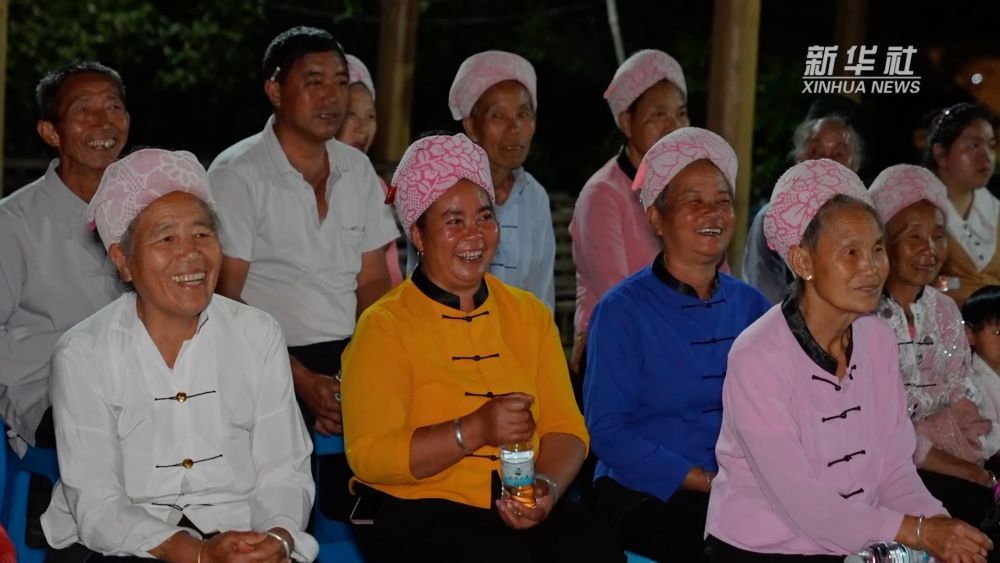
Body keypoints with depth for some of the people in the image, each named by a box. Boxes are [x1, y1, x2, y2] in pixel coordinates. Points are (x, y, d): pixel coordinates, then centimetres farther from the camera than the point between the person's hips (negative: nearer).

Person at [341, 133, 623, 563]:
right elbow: (369, 456, -9)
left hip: (527, 510, 4)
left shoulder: (529, 314, 15)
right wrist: (475, 431, -19)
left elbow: (565, 427, 10)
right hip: (422, 512, -4)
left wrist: (547, 486, -11)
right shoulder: (384, 326, 0)